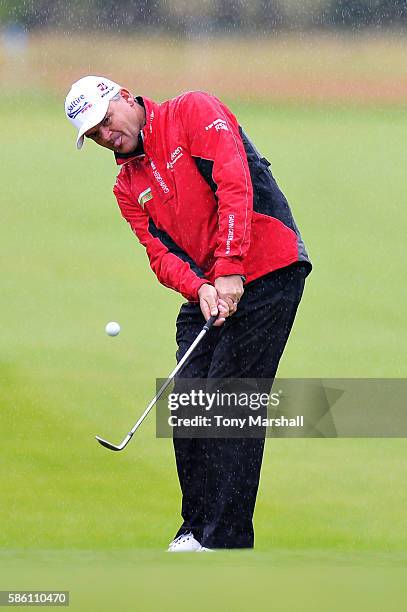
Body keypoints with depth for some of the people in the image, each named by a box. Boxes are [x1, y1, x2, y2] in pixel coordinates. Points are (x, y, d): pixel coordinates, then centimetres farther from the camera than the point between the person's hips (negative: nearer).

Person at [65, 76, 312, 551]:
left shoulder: (194, 112, -4)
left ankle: (227, 540, -10)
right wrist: (199, 289, -16)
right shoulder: (128, 187, 16)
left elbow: (234, 183, -16)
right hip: (206, 291, 7)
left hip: (267, 274, -7)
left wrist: (230, 270, -23)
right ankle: (198, 528, 17)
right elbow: (160, 253, 6)